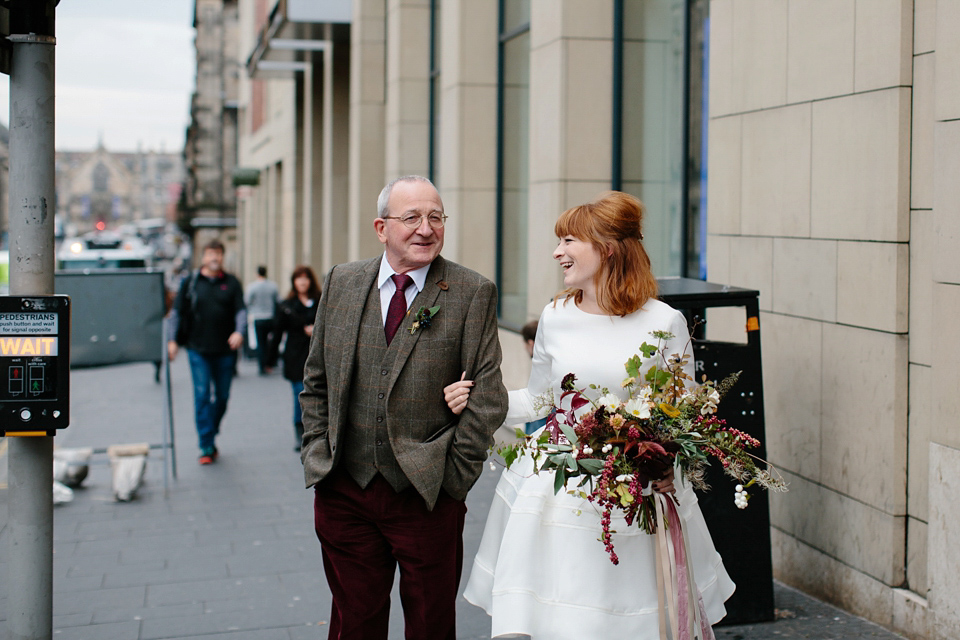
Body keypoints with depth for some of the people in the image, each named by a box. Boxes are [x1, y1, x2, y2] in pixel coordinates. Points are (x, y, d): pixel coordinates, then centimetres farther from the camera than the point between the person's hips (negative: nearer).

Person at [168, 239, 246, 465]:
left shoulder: (231, 283, 8)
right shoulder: (190, 282, 6)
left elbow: (241, 309, 0)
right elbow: (177, 312, 7)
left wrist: (239, 331, -19)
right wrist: (173, 340, -2)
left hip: (225, 349, 2)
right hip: (198, 349, -2)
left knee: (222, 396, 8)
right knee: (202, 395, -8)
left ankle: (210, 436, 27)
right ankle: (206, 446, -6)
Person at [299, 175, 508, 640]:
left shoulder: (472, 294, -5)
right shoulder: (341, 283, 6)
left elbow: (487, 396, -7)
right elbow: (316, 381, 12)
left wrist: (453, 476, -9)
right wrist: (318, 453, 5)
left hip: (426, 495, -3)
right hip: (344, 491, 3)